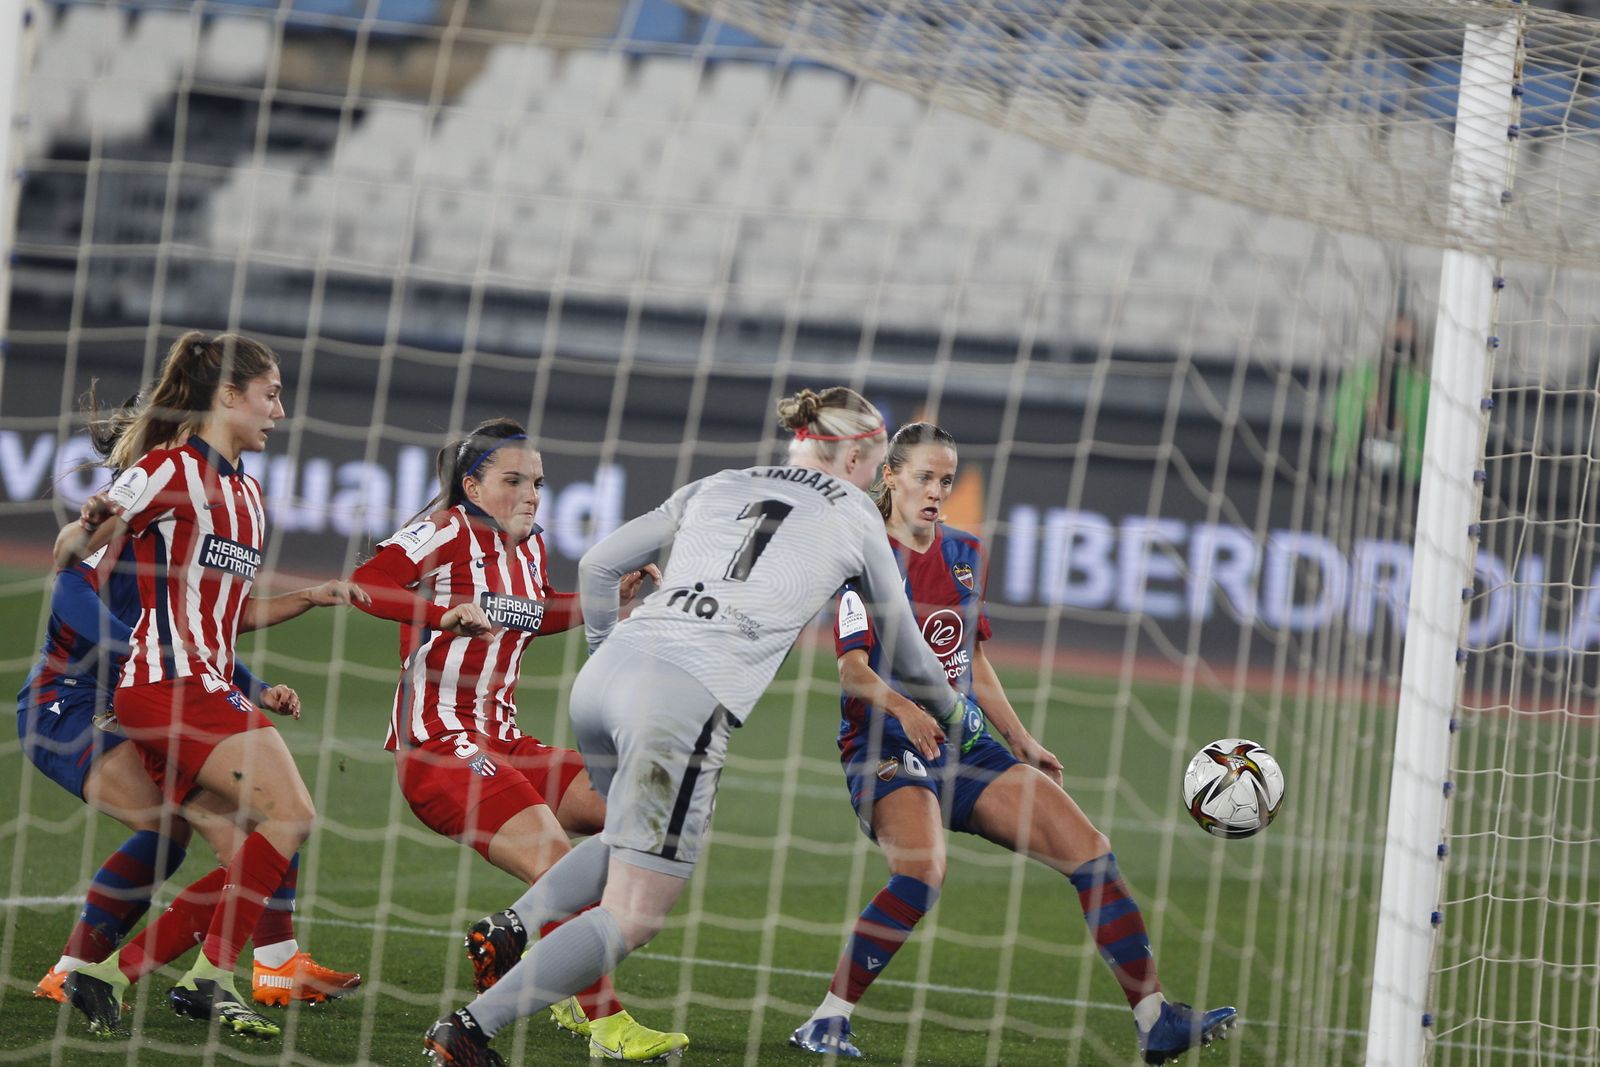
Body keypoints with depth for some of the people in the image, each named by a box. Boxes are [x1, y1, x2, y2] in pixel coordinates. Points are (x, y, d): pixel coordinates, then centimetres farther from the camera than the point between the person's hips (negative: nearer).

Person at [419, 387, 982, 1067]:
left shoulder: (715, 488, 23)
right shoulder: (856, 518, 15)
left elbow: (598, 565, 22)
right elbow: (903, 649, 27)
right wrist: (951, 712, 46)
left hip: (602, 677, 6)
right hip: (689, 703, -6)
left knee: (638, 842, 32)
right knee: (632, 919, -3)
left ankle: (508, 927, 9)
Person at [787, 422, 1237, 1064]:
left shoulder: (964, 554, 15)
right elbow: (852, 663, -18)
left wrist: (1022, 742, 15)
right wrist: (905, 710, -37)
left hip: (967, 747, 7)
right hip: (885, 748, -7)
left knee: (1089, 849, -4)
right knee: (923, 869, -34)